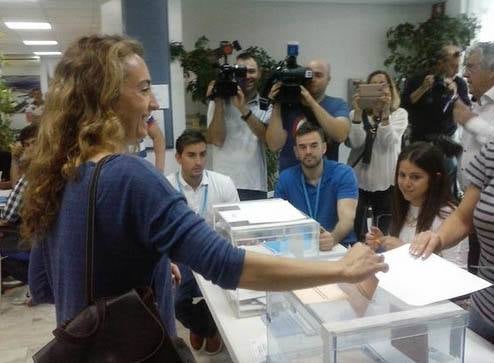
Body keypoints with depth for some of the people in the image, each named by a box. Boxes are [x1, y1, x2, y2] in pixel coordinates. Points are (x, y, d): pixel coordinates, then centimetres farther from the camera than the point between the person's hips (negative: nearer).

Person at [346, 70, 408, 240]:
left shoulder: (400, 114, 2)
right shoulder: (356, 114, 4)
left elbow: (388, 142, -15)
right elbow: (356, 143, -12)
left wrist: (385, 112, -24)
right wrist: (358, 112, -18)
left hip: (386, 182, -1)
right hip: (358, 180, 1)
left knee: (383, 233, 6)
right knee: (356, 232, 6)